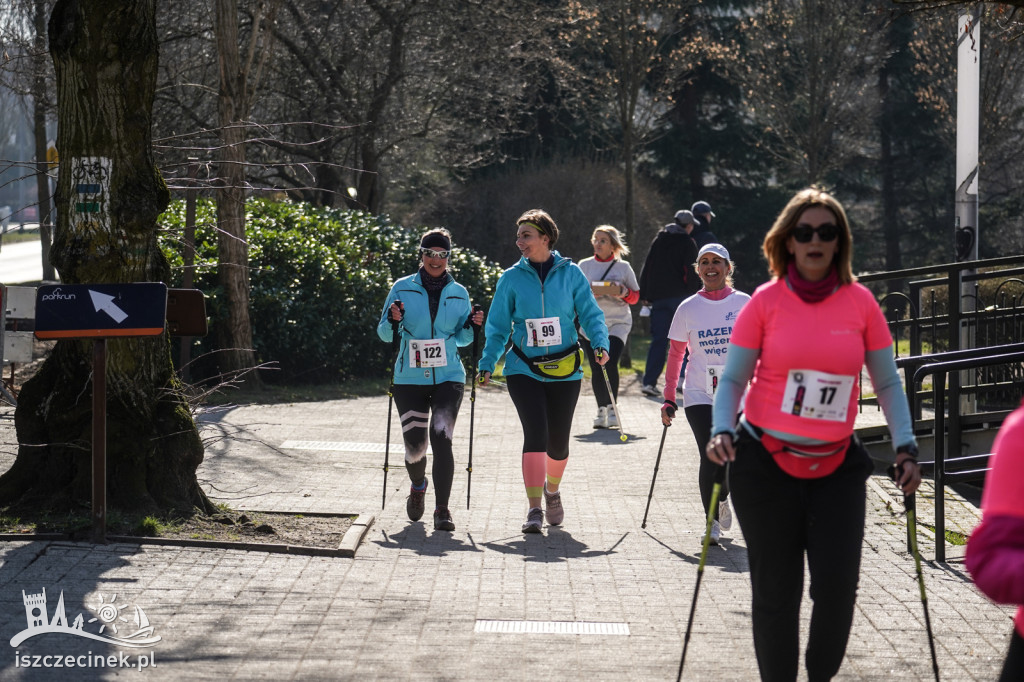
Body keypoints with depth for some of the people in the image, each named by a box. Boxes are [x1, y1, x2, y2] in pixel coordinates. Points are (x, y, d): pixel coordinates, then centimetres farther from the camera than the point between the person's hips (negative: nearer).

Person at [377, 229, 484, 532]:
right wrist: (393, 319, -15)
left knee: (441, 438, -17)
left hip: (448, 378, 0)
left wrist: (470, 326, -5)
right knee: (414, 446, 0)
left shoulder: (458, 293, 9)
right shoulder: (403, 288, 4)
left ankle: (442, 509, -12)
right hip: (410, 379, 0)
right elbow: (384, 334, 6)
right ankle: (418, 486, 35)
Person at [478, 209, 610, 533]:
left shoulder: (571, 273, 0)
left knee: (558, 442, 9)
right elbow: (497, 327, 6)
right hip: (524, 370, -1)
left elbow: (590, 314, 1)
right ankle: (534, 509, -12)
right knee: (535, 434, -16)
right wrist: (487, 364, -2)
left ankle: (552, 490, 40)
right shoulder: (512, 278, 1)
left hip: (565, 371, 1)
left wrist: (600, 344, -17)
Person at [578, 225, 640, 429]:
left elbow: (635, 296, 10)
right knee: (596, 368, 0)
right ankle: (601, 409, 12)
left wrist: (621, 292, -11)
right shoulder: (584, 265, 9)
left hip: (618, 322, -2)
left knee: (610, 363, -17)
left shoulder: (623, 267, 6)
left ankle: (612, 407, -5)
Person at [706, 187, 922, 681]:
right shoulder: (766, 301, -3)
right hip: (765, 464, -1)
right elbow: (732, 378, 2)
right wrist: (722, 430, -15)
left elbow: (887, 382, 8)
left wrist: (905, 447, -2)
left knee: (838, 588, -6)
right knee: (776, 591, 4)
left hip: (836, 467, 1)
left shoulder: (859, 302, 1)